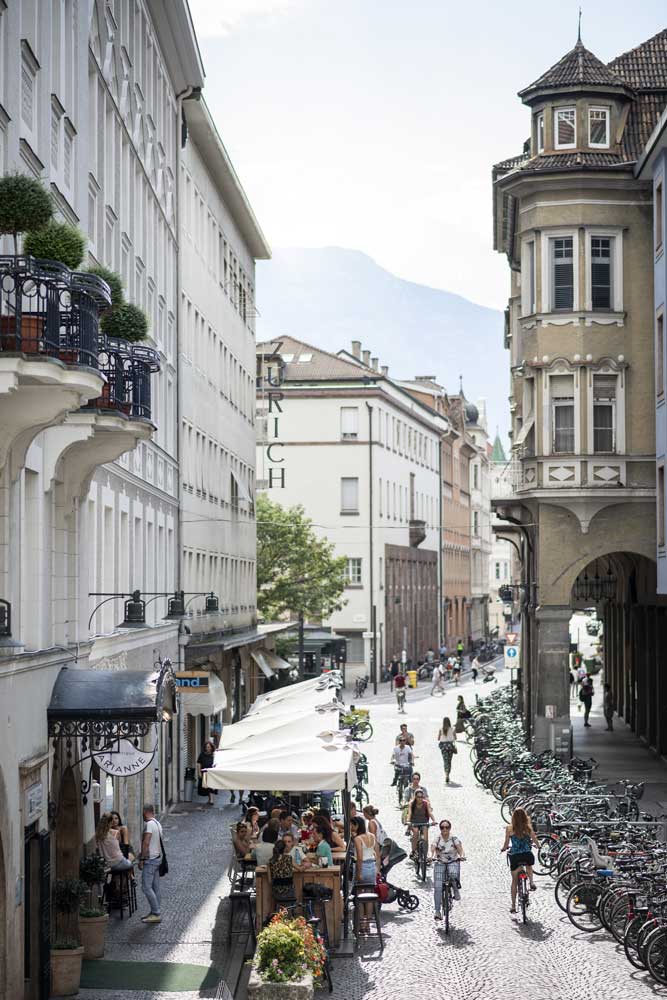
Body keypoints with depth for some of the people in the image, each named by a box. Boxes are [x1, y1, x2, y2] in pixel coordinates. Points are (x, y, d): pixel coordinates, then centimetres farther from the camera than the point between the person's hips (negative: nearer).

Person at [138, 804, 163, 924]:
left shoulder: (149, 824, -15)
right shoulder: (158, 823, 13)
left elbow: (146, 843, -21)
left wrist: (141, 859, -17)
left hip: (150, 859, -10)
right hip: (158, 857, 10)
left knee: (146, 887, -9)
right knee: (155, 887, 10)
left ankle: (156, 914, -10)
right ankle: (154, 913, 13)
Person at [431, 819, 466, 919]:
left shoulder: (454, 839, -1)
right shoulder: (437, 839, -1)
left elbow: (460, 849, -14)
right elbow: (432, 849, -15)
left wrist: (462, 856, -36)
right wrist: (431, 857, -36)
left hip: (453, 862, -1)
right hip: (440, 863, 1)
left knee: (454, 874, -36)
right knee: (437, 887, -11)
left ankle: (456, 890, -7)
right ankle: (437, 911, -4)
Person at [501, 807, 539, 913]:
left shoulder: (509, 829, -4)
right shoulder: (528, 828, -3)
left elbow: (506, 844, -2)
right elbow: (536, 842, 5)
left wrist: (503, 848, 21)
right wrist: (537, 845, 28)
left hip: (515, 856, 0)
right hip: (527, 855, 0)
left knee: (514, 881, 15)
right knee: (529, 865, 38)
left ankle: (513, 906, 16)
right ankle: (532, 882, 15)